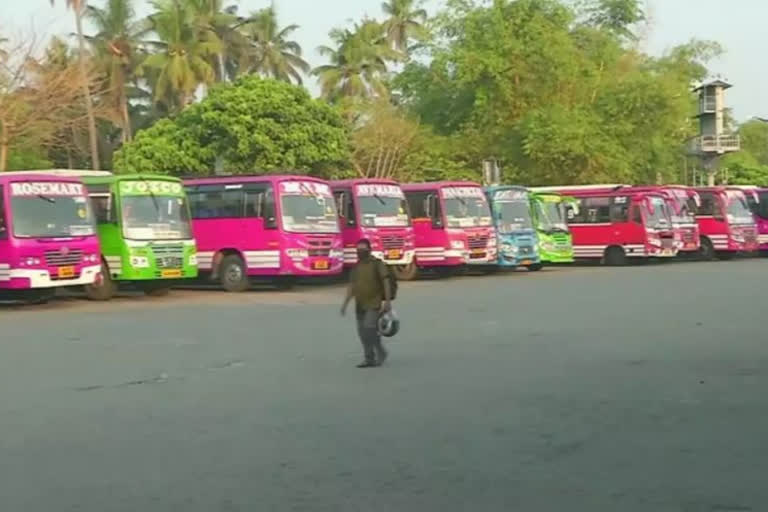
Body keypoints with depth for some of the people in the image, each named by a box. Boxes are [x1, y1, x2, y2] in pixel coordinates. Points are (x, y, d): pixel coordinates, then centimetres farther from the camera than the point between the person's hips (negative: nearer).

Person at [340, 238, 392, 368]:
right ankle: (369, 359, 13)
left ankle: (380, 352, 2)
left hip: (374, 304, -6)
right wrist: (345, 303, 9)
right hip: (360, 305, 6)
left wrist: (387, 301, -14)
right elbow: (352, 286, 15)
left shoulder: (377, 264, -5)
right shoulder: (356, 267, 12)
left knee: (370, 328, -17)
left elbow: (386, 282, -8)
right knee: (363, 333, 5)